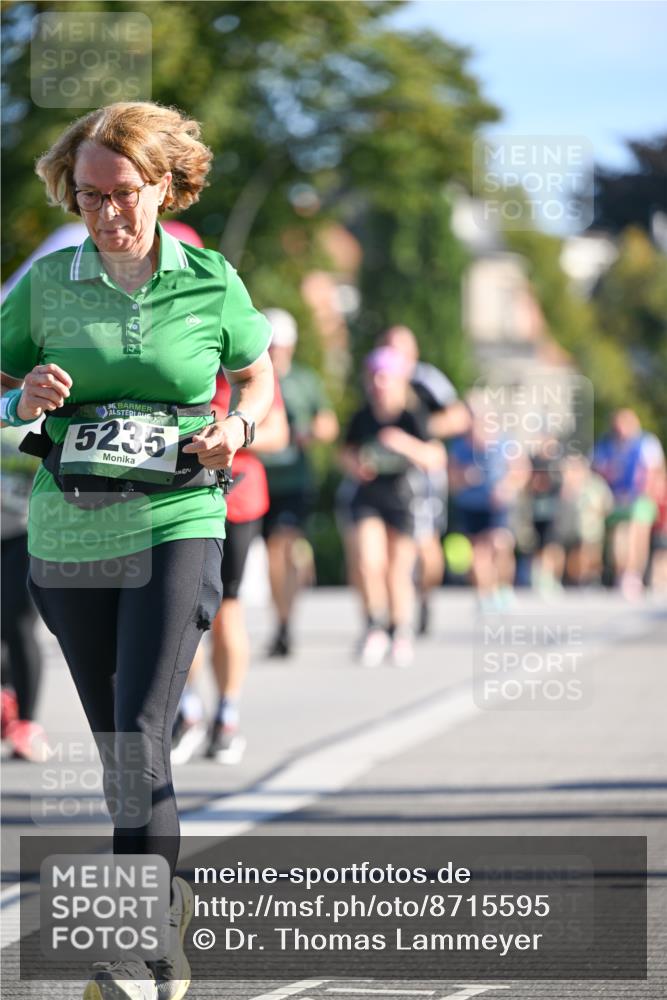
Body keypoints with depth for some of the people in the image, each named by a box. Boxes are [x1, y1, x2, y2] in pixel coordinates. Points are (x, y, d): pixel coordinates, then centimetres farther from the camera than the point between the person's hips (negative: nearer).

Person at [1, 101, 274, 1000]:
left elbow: (258, 376, 16)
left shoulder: (210, 282, 0)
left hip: (176, 526, -3)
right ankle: (169, 901, 33)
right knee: (116, 748, 12)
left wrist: (237, 427, -5)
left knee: (140, 736, -17)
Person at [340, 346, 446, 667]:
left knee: (398, 572, 3)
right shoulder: (363, 417, -2)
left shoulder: (412, 418, -13)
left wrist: (408, 445, -39)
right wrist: (354, 465, -7)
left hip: (404, 499, -2)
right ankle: (375, 627, 4)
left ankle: (401, 632, 23)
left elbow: (436, 459, -23)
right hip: (368, 496, 2)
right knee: (369, 563, -15)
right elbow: (347, 452, 15)